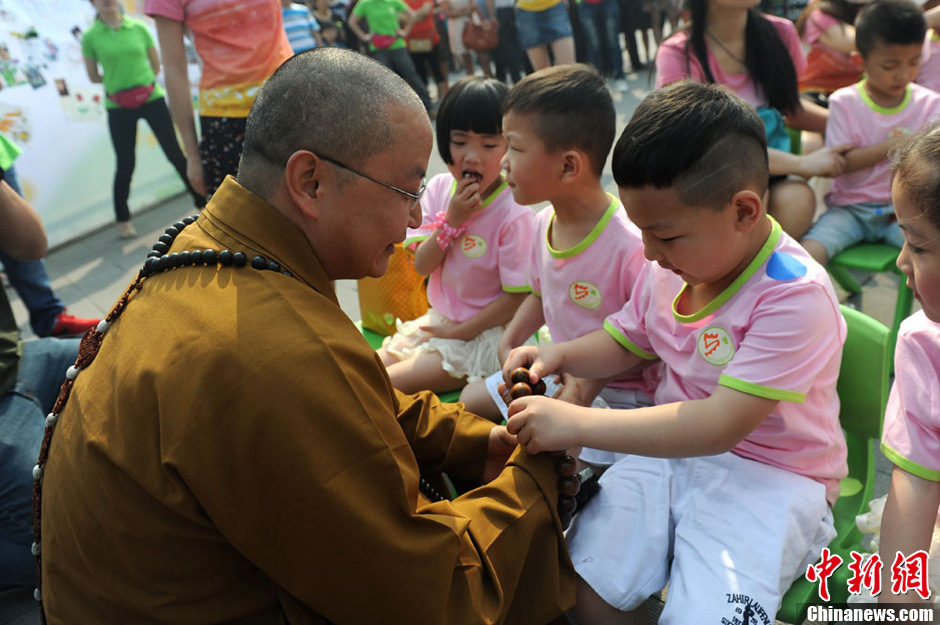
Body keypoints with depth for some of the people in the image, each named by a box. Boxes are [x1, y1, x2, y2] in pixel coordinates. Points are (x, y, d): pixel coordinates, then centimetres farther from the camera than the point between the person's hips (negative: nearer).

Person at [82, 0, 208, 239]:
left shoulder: (139, 28, 1)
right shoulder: (90, 37, -2)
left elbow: (156, 65, 8)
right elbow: (93, 77, 5)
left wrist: (131, 76, 4)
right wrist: (117, 79, 3)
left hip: (152, 99, 1)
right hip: (118, 107, 0)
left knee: (175, 154, 3)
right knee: (125, 165, 5)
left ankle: (202, 202, 15)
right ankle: (123, 220, 20)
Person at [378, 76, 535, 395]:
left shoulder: (515, 213, -20)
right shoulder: (439, 187, -1)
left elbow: (517, 297, -17)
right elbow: (422, 266, -4)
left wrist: (459, 331, -14)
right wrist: (451, 219, -19)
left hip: (486, 331, -6)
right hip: (438, 318, 7)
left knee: (387, 384, -17)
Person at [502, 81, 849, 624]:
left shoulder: (795, 295, -22)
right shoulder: (668, 269, -1)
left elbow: (722, 426, -29)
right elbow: (624, 344, 18)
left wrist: (576, 424, -31)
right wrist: (557, 356, -3)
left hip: (771, 473, -5)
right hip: (671, 448, 5)